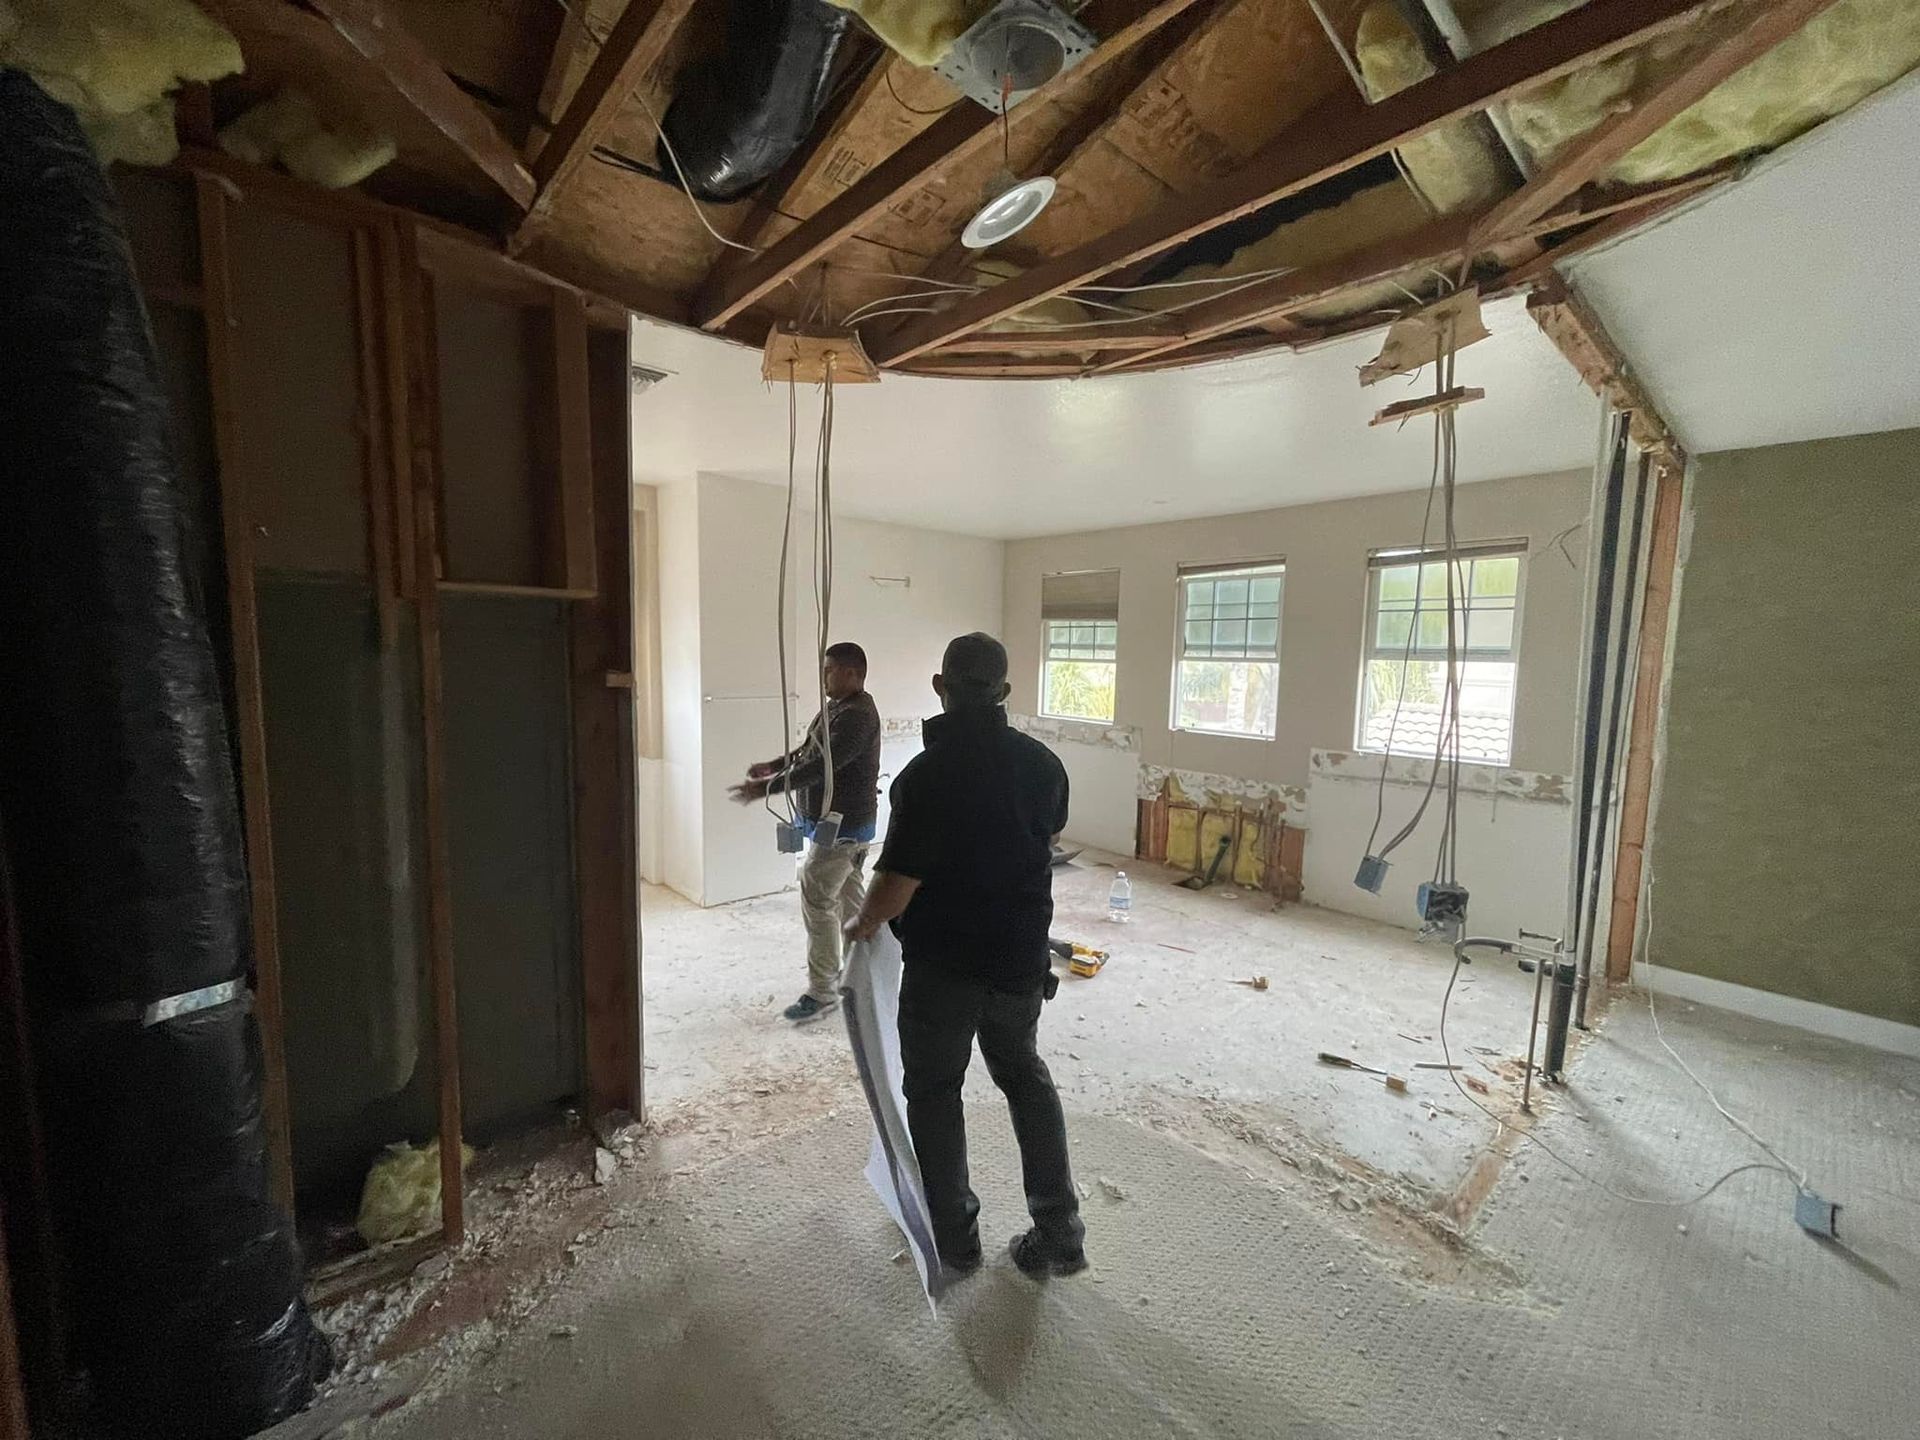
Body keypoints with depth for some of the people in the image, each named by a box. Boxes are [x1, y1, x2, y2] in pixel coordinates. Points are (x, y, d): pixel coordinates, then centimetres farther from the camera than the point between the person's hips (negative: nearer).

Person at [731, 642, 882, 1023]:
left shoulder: (857, 716, -22)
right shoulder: (838, 707, 11)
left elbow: (820, 766, -29)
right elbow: (808, 750, 21)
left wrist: (766, 788, -27)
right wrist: (773, 765, 9)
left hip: (842, 826, -10)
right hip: (841, 822, 10)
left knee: (817, 901, -5)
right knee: (847, 896, 17)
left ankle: (822, 991, 5)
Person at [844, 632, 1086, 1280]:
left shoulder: (927, 774, -24)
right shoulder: (1042, 762, -5)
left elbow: (897, 885, -23)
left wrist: (863, 924, -1)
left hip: (943, 965, -5)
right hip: (1023, 958, 5)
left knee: (935, 1090, 17)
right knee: (1024, 1074, 25)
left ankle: (954, 1240, 31)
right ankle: (1058, 1233, 28)